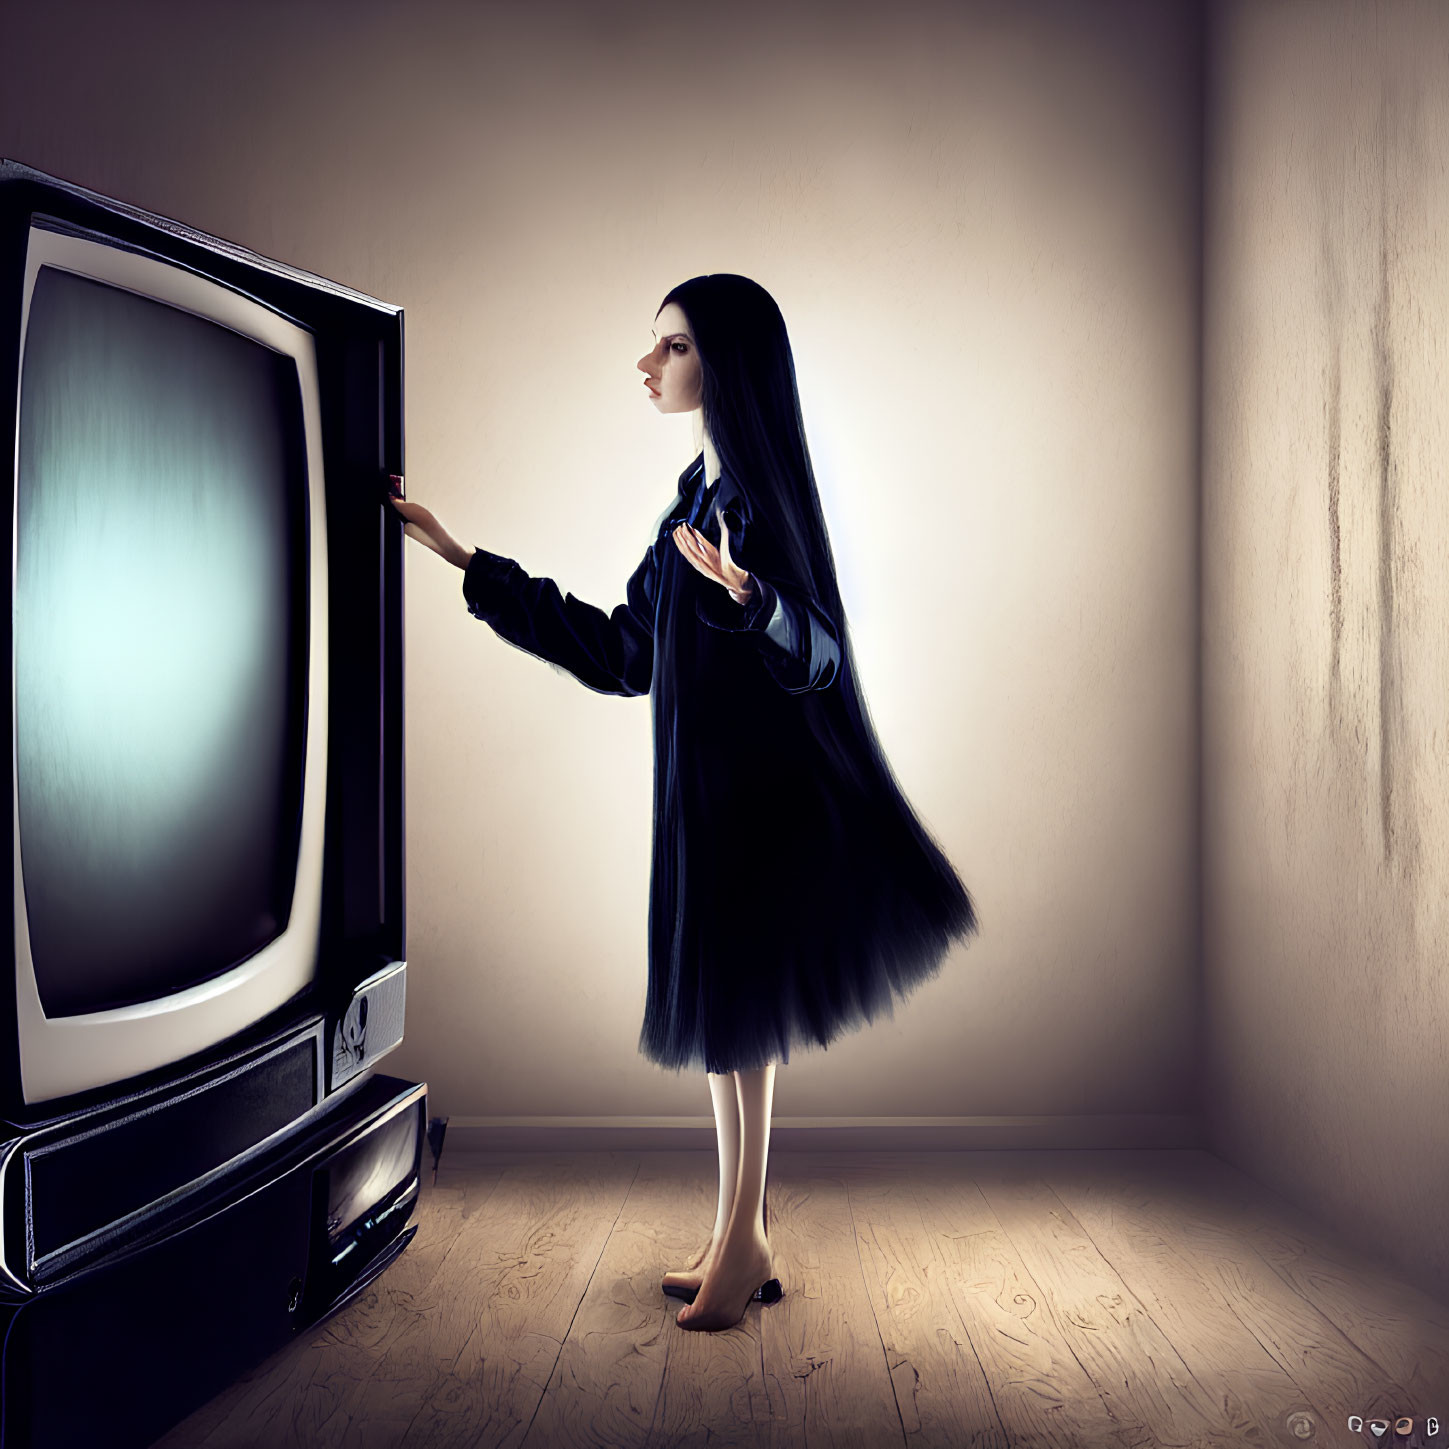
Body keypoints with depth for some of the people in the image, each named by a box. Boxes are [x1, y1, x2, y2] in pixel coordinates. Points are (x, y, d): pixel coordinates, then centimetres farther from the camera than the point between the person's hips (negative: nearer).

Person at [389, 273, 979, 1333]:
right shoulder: (700, 493, 14)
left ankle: (741, 1244, 13)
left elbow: (813, 652, -19)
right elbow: (617, 650, 14)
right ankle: (742, 1244, 23)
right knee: (722, 1011, 12)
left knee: (736, 1012, -1)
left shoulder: (760, 490, -12)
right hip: (706, 788, 9)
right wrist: (466, 559, 18)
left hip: (754, 790, -9)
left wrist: (751, 596, -42)